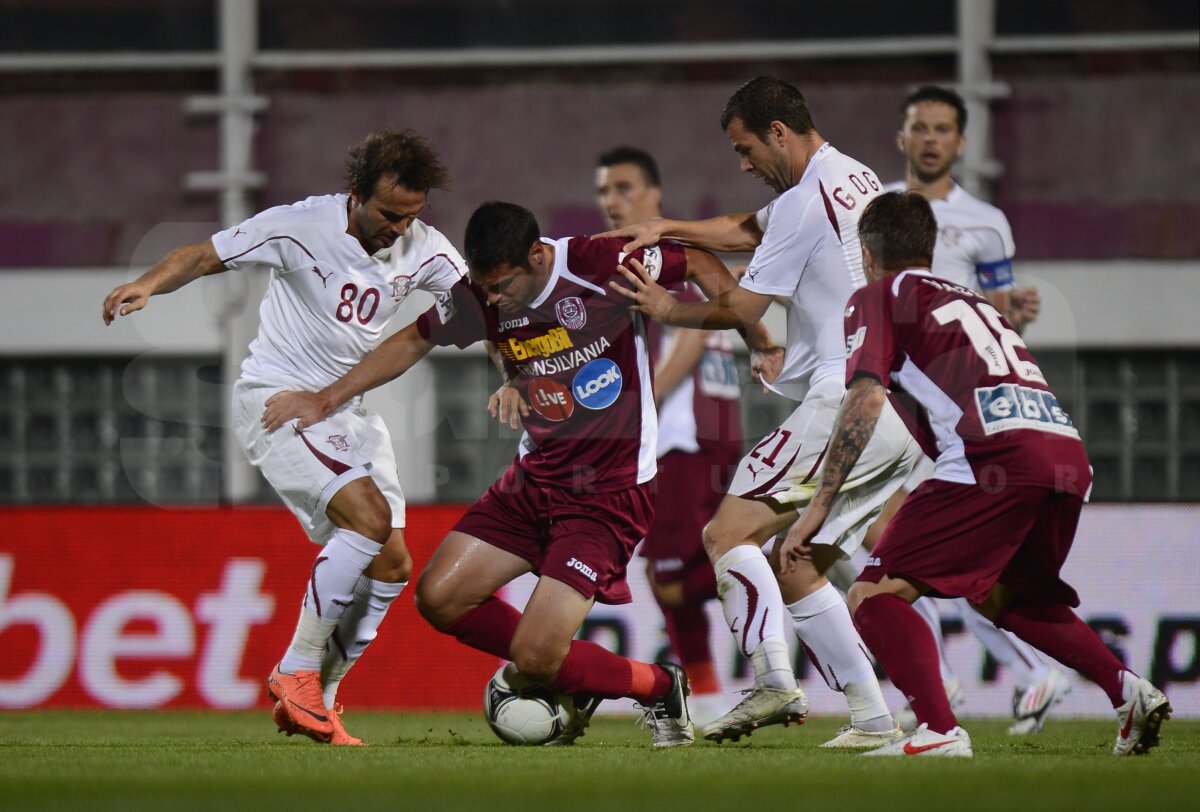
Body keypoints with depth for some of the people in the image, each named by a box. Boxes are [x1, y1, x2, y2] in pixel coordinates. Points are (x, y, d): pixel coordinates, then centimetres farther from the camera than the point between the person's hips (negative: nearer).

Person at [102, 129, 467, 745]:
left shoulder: (424, 251, -1)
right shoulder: (302, 227, -15)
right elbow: (204, 256, -10)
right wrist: (148, 284, -29)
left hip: (347, 411, 7)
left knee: (391, 564, 0)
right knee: (369, 516, -26)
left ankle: (318, 698, 13)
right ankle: (297, 671, -17)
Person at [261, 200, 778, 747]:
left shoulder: (600, 266, -20)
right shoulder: (479, 299, -4)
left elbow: (702, 266, -5)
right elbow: (413, 342, 14)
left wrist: (760, 342, -8)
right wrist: (327, 399, 14)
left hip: (611, 490, -7)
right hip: (535, 476, 7)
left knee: (533, 657, -15)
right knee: (439, 598, -2)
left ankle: (660, 688, 13)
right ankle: (563, 673, 18)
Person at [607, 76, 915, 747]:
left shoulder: (805, 202, -10)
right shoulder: (857, 179, 20)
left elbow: (743, 309, -3)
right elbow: (748, 231, 33)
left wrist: (666, 308, 14)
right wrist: (666, 230, 22)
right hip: (906, 413, 9)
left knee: (730, 531, -9)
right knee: (795, 564, 13)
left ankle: (775, 683, -24)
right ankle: (872, 717, 6)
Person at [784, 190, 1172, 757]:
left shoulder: (877, 299, 14)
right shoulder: (973, 302, 35)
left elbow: (866, 399, -2)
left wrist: (818, 507, -3)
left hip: (997, 451, -7)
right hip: (1070, 452, 7)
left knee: (875, 597, -3)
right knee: (1004, 598, 32)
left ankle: (939, 730, -24)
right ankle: (1126, 689, 14)